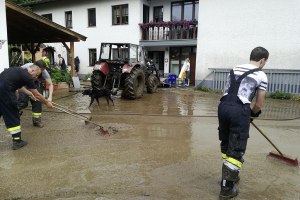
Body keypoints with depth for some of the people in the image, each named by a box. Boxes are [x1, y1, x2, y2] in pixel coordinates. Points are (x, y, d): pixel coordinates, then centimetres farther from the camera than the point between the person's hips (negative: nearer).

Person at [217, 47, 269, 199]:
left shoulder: (234, 69, 20)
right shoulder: (261, 75, 4)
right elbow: (259, 103, 5)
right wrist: (252, 113, 25)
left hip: (224, 106, 6)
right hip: (239, 110, -6)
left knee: (226, 144, 20)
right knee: (237, 149, 4)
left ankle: (229, 175, 38)